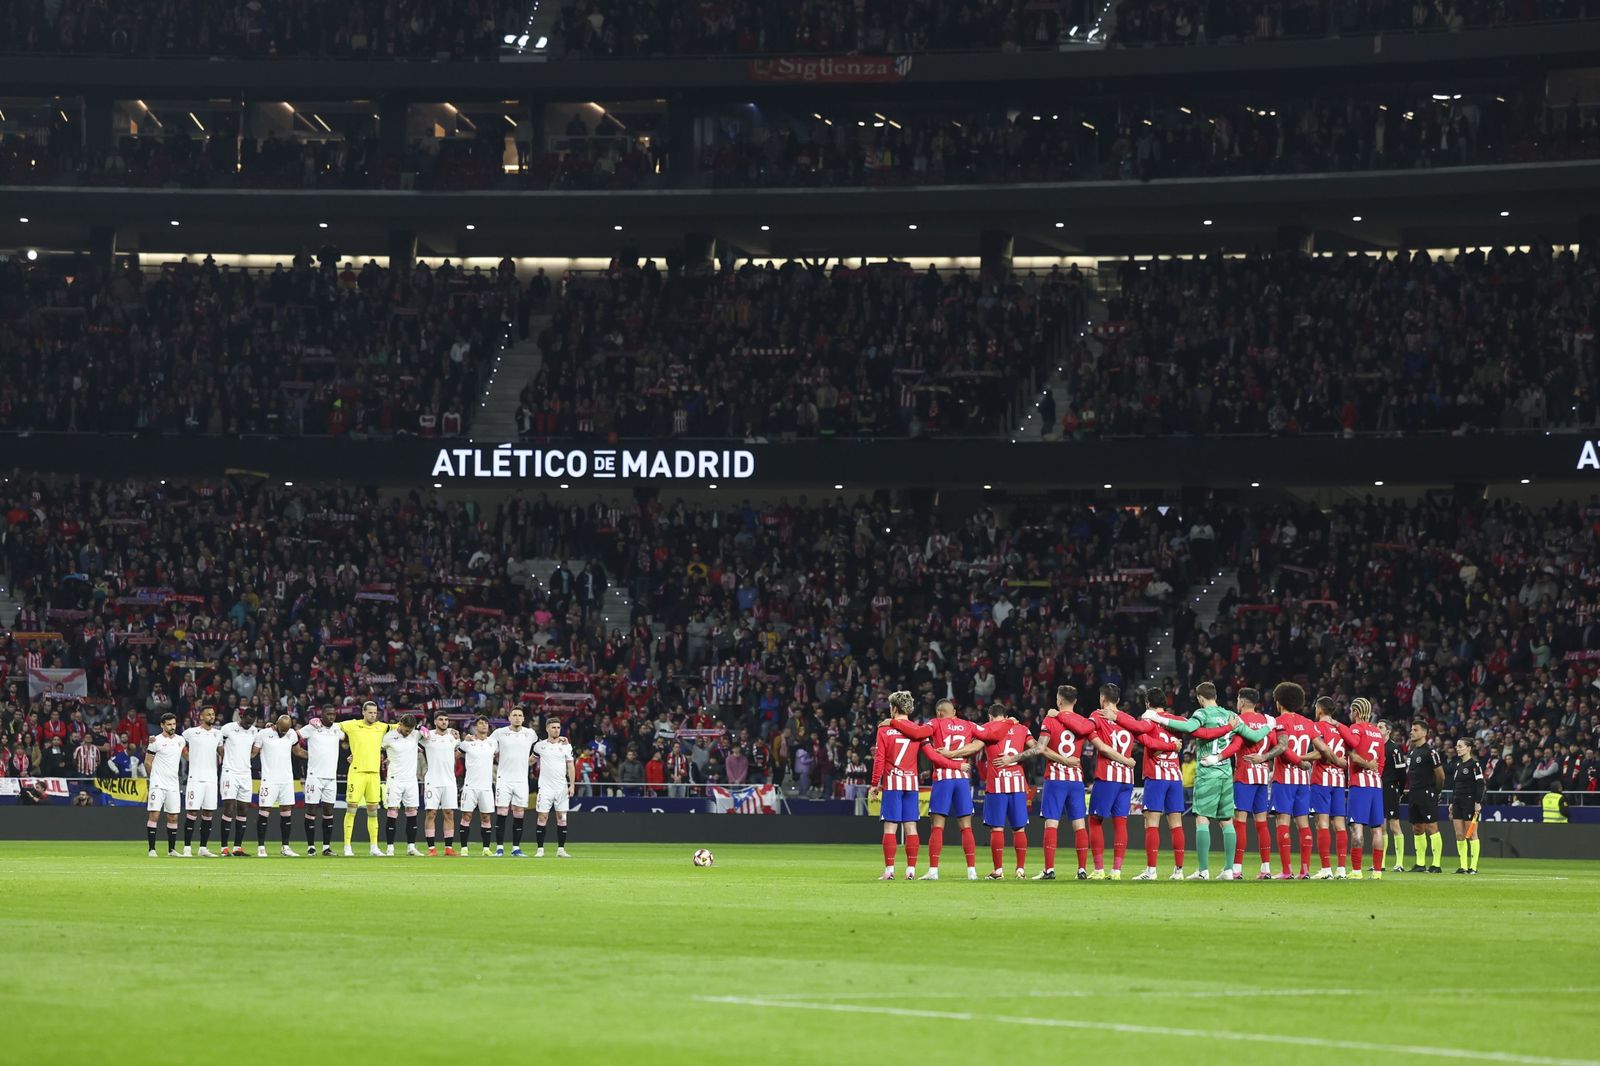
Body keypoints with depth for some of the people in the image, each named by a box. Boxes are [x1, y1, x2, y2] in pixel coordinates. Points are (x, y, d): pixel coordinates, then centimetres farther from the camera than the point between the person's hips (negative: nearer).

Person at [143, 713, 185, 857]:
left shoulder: (180, 740, 9)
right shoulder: (157, 741, -7)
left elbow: (186, 756, 28)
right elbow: (147, 762, 0)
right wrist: (154, 777, 8)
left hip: (173, 785, 5)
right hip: (158, 784, -5)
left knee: (173, 817, 7)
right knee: (154, 815, -11)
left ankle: (172, 850, 15)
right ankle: (152, 849, -8)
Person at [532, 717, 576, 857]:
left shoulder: (566, 745, 3)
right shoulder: (540, 745, 4)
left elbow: (571, 766, 3)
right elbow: (533, 759, 23)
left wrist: (572, 785, -3)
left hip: (562, 787, 1)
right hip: (545, 786, -1)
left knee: (562, 817, 0)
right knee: (542, 817, -4)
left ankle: (561, 849, 5)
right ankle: (540, 849, 1)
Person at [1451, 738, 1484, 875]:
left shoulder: (1475, 765, -8)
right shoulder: (1458, 765, 15)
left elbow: (1480, 784, -12)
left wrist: (1478, 803, -17)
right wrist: (1451, 803, 16)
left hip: (1470, 801, -8)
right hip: (1458, 802, 8)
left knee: (1471, 835, -4)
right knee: (1459, 835, 4)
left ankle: (1473, 866, -1)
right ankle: (1463, 866, 7)